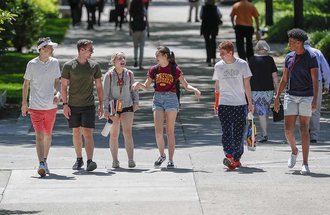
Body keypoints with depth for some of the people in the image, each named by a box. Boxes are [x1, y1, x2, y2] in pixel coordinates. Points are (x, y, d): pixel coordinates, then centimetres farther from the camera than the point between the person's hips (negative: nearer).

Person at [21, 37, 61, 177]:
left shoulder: (54, 63, 4)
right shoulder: (32, 64, -6)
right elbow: (26, 84, 3)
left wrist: (58, 93, -7)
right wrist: (24, 103, 4)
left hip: (51, 106, 4)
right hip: (35, 106, -4)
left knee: (48, 135, 13)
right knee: (39, 135, -12)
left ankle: (45, 161, 28)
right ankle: (41, 164, -18)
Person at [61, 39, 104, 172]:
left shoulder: (94, 66, 4)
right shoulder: (68, 66, -2)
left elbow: (99, 86, 10)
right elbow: (64, 86, 1)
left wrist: (101, 105, 6)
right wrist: (65, 104, -6)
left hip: (88, 105, 0)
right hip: (73, 106, 0)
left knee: (88, 133, -10)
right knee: (76, 133, 9)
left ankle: (90, 161, -18)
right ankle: (79, 159, 21)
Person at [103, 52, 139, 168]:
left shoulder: (129, 74, 3)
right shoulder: (109, 75, -4)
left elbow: (134, 90, 15)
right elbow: (105, 93, -3)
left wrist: (136, 102, 3)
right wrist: (106, 109, -8)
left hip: (127, 107, 1)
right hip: (113, 108, -1)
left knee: (128, 132, -11)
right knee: (114, 135, 4)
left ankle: (131, 159, -14)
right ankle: (115, 160, 13)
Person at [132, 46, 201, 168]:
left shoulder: (175, 70, -2)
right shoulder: (154, 70, 7)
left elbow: (185, 85, 1)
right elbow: (146, 87, 10)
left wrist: (194, 89, -19)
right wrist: (139, 85, -10)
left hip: (171, 99, -2)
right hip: (158, 99, 2)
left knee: (170, 131, -1)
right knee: (158, 130, -8)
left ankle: (170, 160, 5)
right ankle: (162, 155, 12)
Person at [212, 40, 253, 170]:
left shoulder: (242, 64, 0)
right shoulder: (218, 66, 6)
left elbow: (247, 85, 6)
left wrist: (250, 103, 5)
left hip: (240, 104, -1)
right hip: (224, 104, 1)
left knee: (239, 133, 2)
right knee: (226, 131, -12)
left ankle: (236, 158, 12)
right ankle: (229, 156, -21)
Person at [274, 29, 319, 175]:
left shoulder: (311, 57, -7)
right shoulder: (289, 57, 9)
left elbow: (315, 80, -11)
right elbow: (284, 79, 16)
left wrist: (315, 100, -21)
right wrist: (277, 97, 12)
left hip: (306, 97, -4)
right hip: (290, 96, 4)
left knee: (304, 129, -4)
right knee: (288, 129, -3)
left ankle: (305, 163, 0)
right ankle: (294, 151, 27)